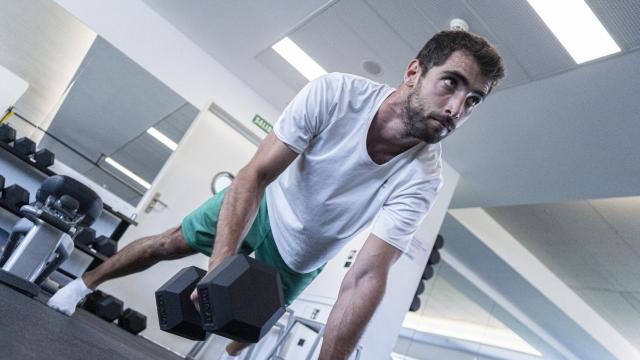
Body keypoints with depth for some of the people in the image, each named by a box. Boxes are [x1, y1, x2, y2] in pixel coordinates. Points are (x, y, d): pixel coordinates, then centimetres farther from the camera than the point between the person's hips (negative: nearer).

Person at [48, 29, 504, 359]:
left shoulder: (421, 178, -32)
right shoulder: (334, 93, -34)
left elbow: (367, 277, -34)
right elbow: (256, 175, -32)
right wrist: (221, 266, -41)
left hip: (301, 254, 1)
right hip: (266, 202, 0)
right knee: (170, 243, 11)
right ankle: (81, 286, 36)